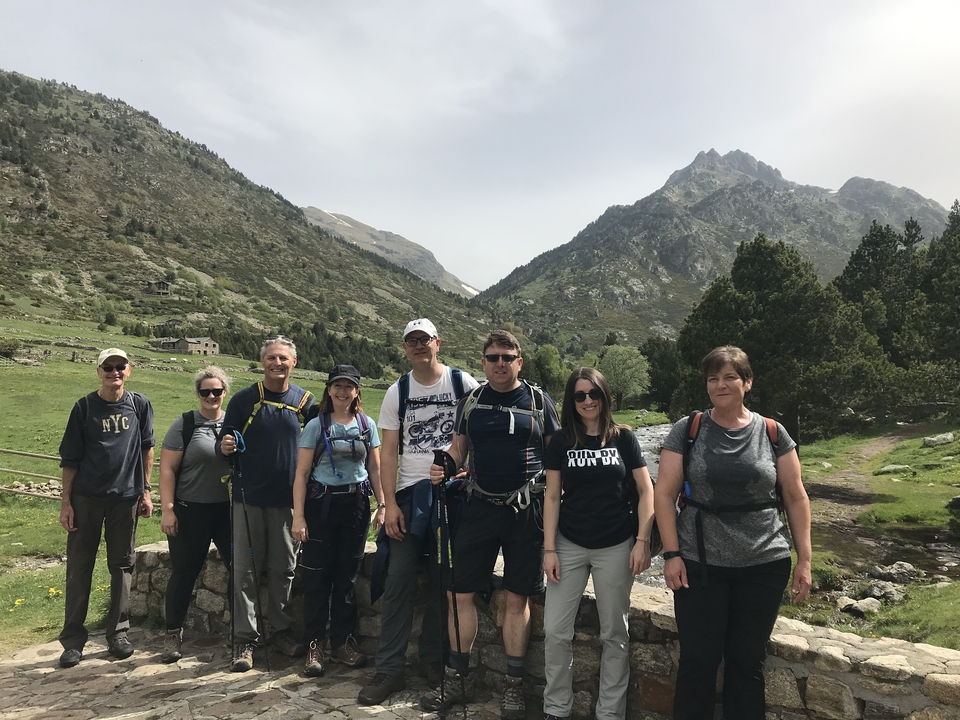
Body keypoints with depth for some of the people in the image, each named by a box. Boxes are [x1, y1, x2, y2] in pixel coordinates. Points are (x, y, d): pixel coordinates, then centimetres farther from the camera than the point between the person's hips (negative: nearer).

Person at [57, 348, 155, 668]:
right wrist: (65, 501, -3)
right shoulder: (84, 407, -2)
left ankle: (118, 633, 20)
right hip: (86, 498, -1)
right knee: (79, 568, 4)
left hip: (126, 497, 1)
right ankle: (73, 639, 15)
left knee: (122, 566, 8)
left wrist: (146, 492, 6)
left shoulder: (139, 405, 2)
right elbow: (70, 458, 1)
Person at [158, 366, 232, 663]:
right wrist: (167, 509, -10)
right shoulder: (185, 424, -3)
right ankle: (173, 634, 25)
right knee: (184, 573, 7)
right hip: (190, 512, -3)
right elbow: (167, 469, -5)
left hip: (229, 510, 3)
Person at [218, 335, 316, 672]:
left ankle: (281, 630, 25)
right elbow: (226, 443, 6)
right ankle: (245, 639, 13)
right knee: (246, 570, 2)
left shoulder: (306, 401, 5)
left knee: (284, 568, 11)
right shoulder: (243, 400, 0)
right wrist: (225, 447, -18)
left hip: (288, 499, 1)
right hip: (249, 497, -1)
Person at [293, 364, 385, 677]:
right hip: (321, 504, -2)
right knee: (317, 575, 0)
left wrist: (382, 505, 2)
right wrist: (298, 516, -8)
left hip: (355, 504, 2)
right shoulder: (316, 426, -1)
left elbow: (375, 468, 10)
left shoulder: (367, 425, 6)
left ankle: (343, 642, 20)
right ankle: (314, 645, 13)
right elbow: (302, 473, -3)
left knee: (348, 575, 8)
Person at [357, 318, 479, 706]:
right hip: (409, 495, 1)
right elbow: (389, 452, 3)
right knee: (398, 582, 0)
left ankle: (432, 659, 24)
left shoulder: (463, 384, -2)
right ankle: (390, 669, 9)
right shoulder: (397, 392, 4)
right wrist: (390, 504, -4)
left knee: (442, 582, 8)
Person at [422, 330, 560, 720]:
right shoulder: (470, 402, 6)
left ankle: (513, 684, 22)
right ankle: (457, 678, 23)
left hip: (526, 511, -2)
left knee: (517, 599, 6)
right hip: (479, 508, 3)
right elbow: (458, 448, 13)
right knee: (459, 593, 5)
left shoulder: (539, 402, -1)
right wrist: (444, 469, -8)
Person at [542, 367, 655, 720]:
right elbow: (552, 497, 2)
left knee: (615, 633, 10)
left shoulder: (624, 438, -1)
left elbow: (646, 492, 1)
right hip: (569, 545, 1)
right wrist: (549, 549, -3)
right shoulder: (561, 441, 1)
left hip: (615, 547, -1)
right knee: (555, 631, 2)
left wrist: (642, 541, -7)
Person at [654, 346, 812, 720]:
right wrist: (671, 554, -9)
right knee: (698, 661, 5)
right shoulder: (687, 431, -1)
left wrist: (804, 559, 2)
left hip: (764, 565, 1)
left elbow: (796, 497, 6)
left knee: (747, 662, 11)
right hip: (700, 564, -1)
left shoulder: (772, 433, 2)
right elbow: (664, 493, -3)